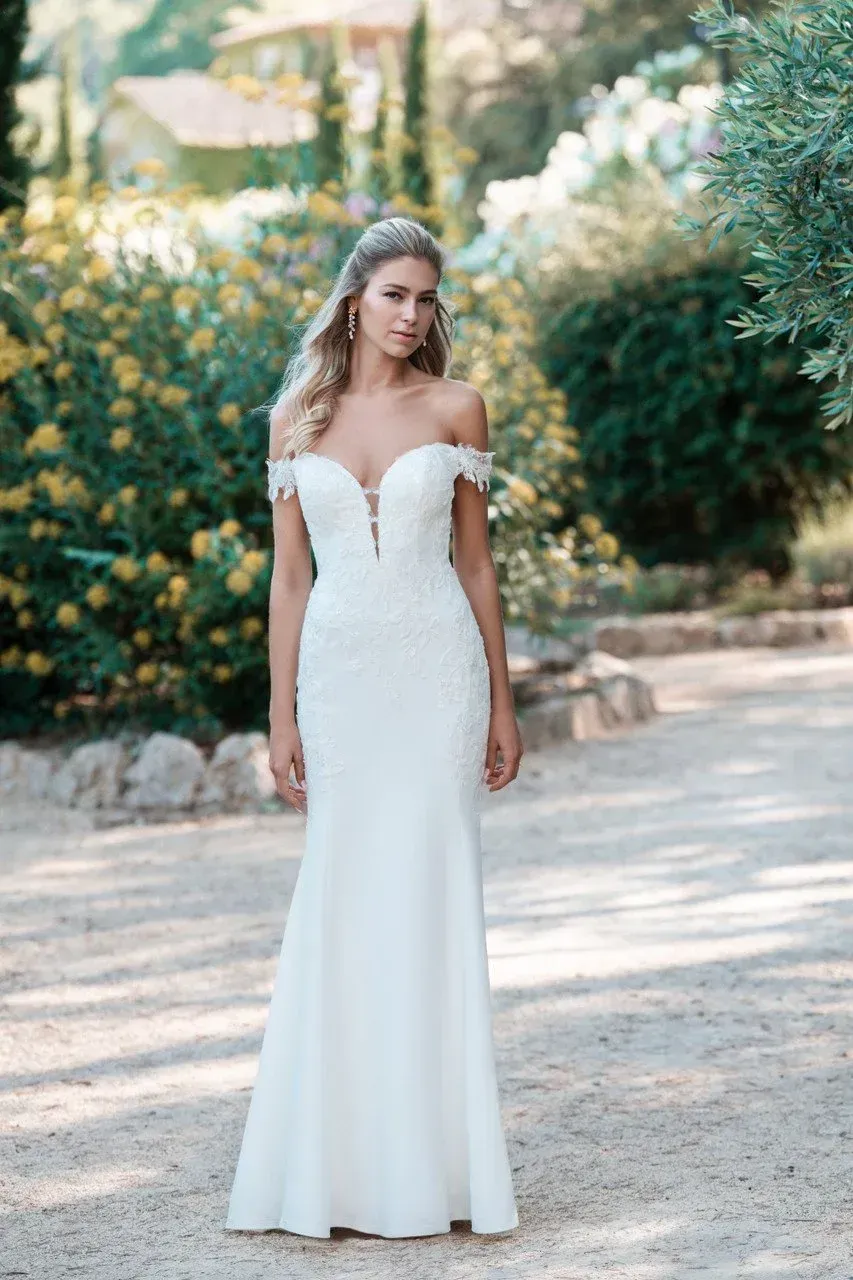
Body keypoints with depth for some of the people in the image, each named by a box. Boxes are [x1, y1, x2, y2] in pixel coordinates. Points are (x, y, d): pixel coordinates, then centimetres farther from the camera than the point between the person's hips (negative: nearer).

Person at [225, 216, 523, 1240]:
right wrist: (281, 717, 2)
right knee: (340, 900, 2)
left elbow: (475, 561, 7)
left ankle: (432, 1162, 5)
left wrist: (502, 704, 5)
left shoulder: (455, 408, 3)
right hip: (338, 669, 1)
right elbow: (289, 575, 6)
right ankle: (342, 1161, 10)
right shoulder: (297, 418, 5)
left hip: (437, 668, -1)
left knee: (430, 894, -2)